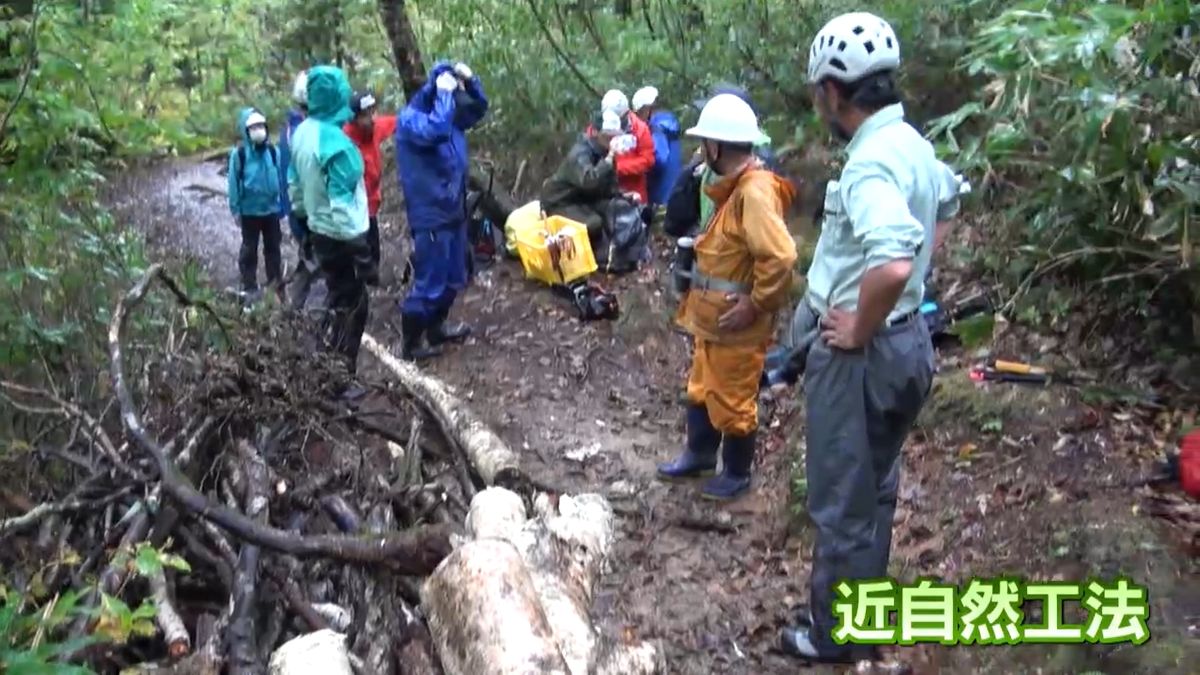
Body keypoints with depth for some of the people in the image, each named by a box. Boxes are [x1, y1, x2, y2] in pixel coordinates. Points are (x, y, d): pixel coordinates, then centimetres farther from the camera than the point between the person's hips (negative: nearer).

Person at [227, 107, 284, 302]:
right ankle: (249, 287, 19)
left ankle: (276, 285, 27)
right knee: (249, 250, 11)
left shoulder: (273, 151, -6)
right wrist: (235, 209, -5)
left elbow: (280, 178, 0)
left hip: (271, 209, 2)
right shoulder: (239, 153, -11)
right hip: (249, 210, -2)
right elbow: (234, 182, -6)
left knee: (273, 248, 14)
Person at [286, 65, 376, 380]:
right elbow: (342, 205, -25)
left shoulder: (302, 132, 2)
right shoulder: (335, 142, -24)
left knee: (338, 299, 21)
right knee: (350, 306, 3)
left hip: (318, 231, 9)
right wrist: (363, 255, -21)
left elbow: (294, 184, 13)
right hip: (340, 236, -9)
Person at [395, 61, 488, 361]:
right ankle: (411, 344, 11)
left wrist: (470, 80, 3)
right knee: (429, 283, -3)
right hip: (430, 215, -9)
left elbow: (480, 108, 21)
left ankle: (436, 329, 36)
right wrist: (444, 93, -24)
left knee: (453, 279, 19)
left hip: (454, 210, 9)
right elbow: (435, 130, -37)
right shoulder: (410, 117, -16)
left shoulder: (451, 113, 8)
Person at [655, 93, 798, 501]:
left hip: (735, 323, -10)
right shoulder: (735, 187, 7)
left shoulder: (754, 192, -25)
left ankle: (737, 474, 25)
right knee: (702, 389, 23)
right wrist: (699, 301, 13)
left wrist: (754, 305, -23)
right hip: (712, 317, 10)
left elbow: (780, 257, -32)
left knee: (732, 402, 7)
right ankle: (698, 456, 40)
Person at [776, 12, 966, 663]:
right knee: (872, 489, 23)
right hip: (902, 340, 10)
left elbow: (893, 265, -42)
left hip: (860, 354, -10)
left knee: (843, 502, 7)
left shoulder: (870, 162, -25)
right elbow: (946, 199, 28)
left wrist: (857, 331, -23)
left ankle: (836, 634, 24)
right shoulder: (911, 144, 5)